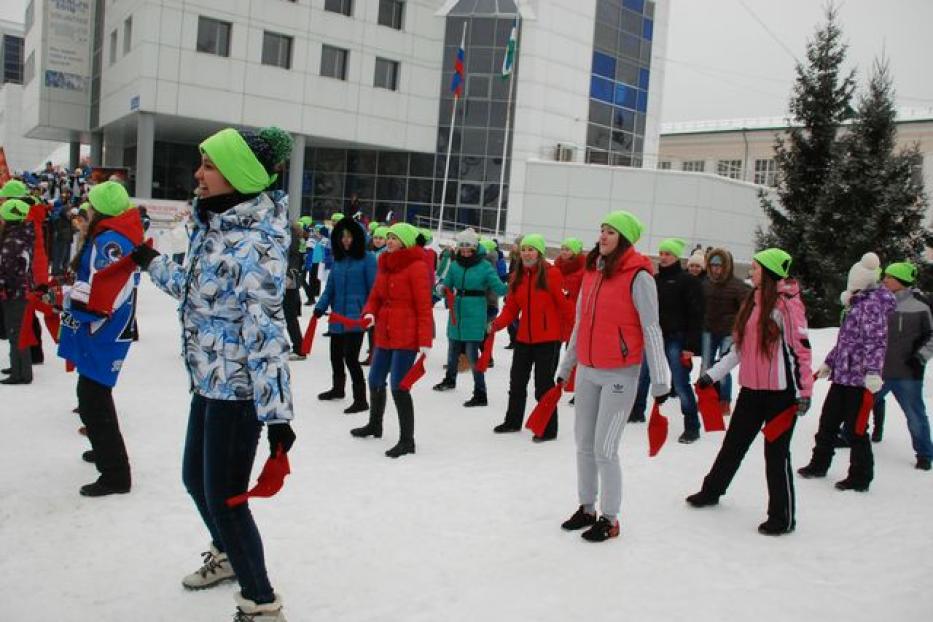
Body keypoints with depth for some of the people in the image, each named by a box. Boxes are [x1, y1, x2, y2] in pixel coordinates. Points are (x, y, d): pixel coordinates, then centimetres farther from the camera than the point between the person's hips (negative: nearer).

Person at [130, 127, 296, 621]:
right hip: (208, 381, 10)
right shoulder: (211, 225, 6)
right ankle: (227, 556, 51)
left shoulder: (255, 243, -23)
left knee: (224, 497, -1)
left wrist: (276, 413, -27)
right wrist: (152, 263, 29)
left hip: (237, 388, -10)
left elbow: (265, 331, -27)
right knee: (195, 477, 24)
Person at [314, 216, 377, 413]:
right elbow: (330, 287, 10)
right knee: (336, 355, 19)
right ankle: (338, 389, 42)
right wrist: (321, 306, -3)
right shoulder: (338, 259, 9)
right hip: (338, 317, 7)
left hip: (356, 317, -7)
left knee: (350, 357, -11)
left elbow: (373, 289, -9)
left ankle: (361, 399, -1)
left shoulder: (367, 259, -8)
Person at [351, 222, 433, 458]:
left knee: (399, 386, -9)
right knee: (375, 380, 19)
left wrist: (425, 341, -19)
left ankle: (407, 440, 3)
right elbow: (375, 296, 17)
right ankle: (375, 425, 42)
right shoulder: (385, 265, 11)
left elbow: (424, 307, -15)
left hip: (406, 336, -8)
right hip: (384, 334, 8)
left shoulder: (416, 267, -12)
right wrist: (369, 313, -6)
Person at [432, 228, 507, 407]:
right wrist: (441, 288, -17)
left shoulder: (485, 266, -10)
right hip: (456, 314, 5)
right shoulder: (455, 265, 3)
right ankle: (450, 379, 48)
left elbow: (500, 289, -13)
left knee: (472, 353, -10)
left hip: (474, 317, -5)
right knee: (453, 349, 22)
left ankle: (480, 395, -1)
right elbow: (447, 284, 6)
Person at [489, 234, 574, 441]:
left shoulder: (552, 274, -12)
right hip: (524, 338, 6)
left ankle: (548, 429, 14)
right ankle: (513, 421, 36)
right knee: (517, 381, 17)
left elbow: (564, 304, -11)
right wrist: (497, 323, -11)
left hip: (548, 339, -6)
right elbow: (511, 307, 5)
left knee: (544, 384, 0)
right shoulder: (517, 276, 6)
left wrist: (572, 332, -11)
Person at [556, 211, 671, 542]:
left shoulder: (638, 277, -13)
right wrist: (566, 366, 20)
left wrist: (660, 381, -13)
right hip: (587, 370, 7)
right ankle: (586, 508, 29)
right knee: (584, 443, 13)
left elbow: (651, 330, -13)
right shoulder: (591, 272, 7)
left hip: (619, 374, -7)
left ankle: (610, 519, 13)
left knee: (604, 448, -3)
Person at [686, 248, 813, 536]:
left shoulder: (787, 304, -12)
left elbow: (801, 348, -14)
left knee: (776, 452, 2)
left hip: (781, 392, -7)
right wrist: (713, 373, 15)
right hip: (751, 389, 7)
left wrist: (804, 390, -16)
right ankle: (711, 491, 35)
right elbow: (740, 347, 16)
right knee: (733, 444, 18)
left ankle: (783, 517, 15)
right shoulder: (752, 302, 11)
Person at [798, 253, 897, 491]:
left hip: (859, 378, -9)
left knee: (855, 429, 0)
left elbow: (877, 340, -23)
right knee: (828, 421, 17)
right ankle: (819, 464, 32)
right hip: (842, 375, 9)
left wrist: (873, 371, -32)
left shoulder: (872, 304, -14)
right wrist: (829, 362, 25)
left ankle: (860, 478, 12)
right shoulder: (855, 304, 14)